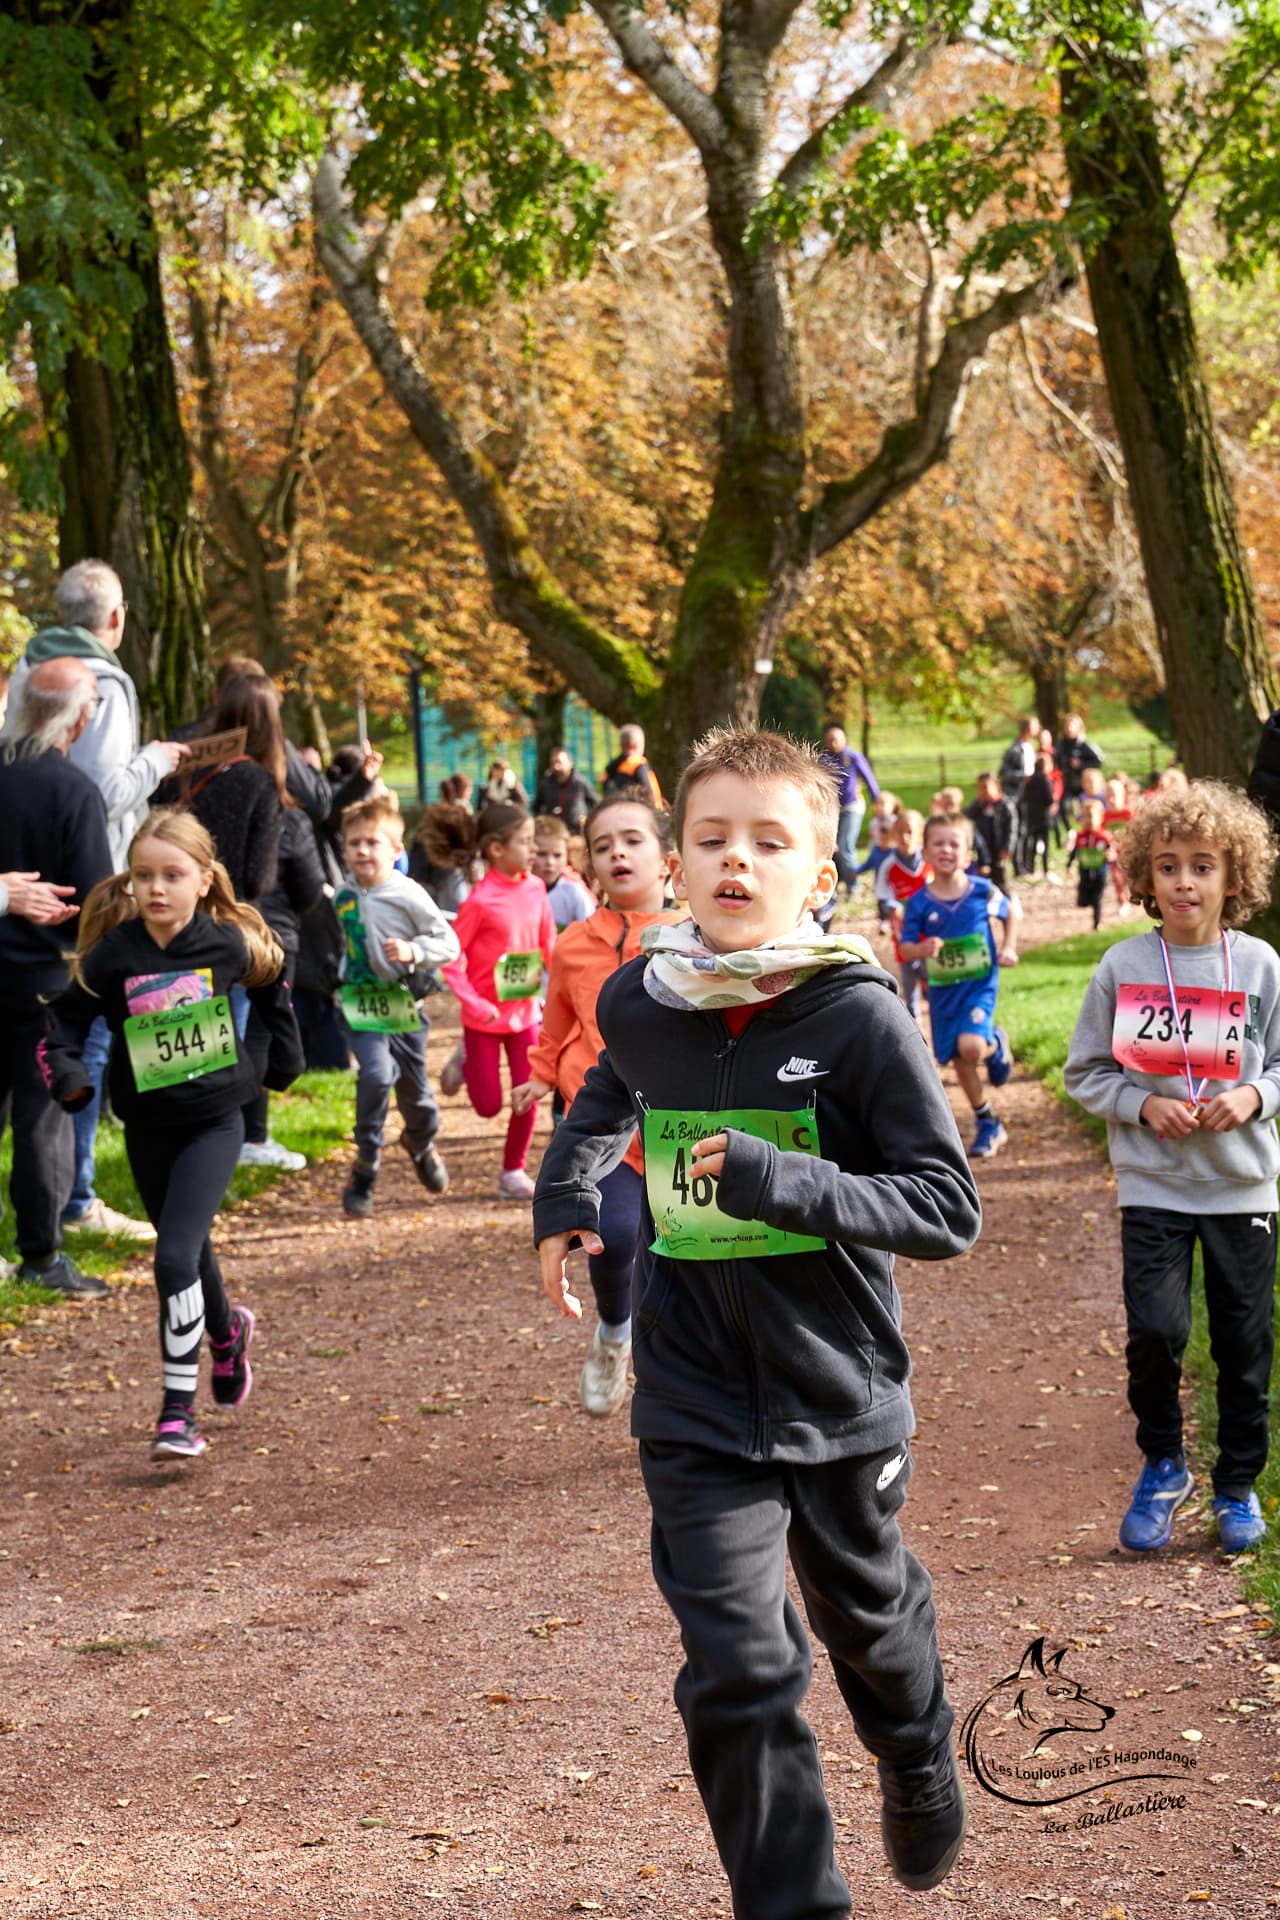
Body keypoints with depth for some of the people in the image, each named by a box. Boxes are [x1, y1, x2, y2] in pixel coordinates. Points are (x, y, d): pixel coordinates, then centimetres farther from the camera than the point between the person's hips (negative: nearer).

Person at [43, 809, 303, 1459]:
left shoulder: (230, 943, -11)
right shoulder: (113, 954, -13)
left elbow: (273, 988, 10)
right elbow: (66, 1020, -2)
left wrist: (280, 1059, 12)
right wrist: (68, 1076, -18)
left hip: (214, 1120, -2)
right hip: (147, 1127, 2)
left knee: (175, 1258, -17)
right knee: (189, 1253, 21)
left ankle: (178, 1411, -11)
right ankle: (226, 1331, 53)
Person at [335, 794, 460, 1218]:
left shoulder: (409, 895, -12)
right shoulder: (344, 898, 1)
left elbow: (448, 943, -10)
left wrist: (413, 951, -25)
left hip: (405, 1005, -1)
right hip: (363, 1007, 1)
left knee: (414, 1089, 14)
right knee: (377, 1074, -23)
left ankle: (421, 1144, 49)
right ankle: (365, 1170, -12)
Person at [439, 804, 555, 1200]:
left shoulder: (535, 888, -3)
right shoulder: (481, 900, -20)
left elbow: (549, 941, 9)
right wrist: (472, 1002, -19)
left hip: (525, 1011, 5)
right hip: (485, 1017, -5)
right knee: (488, 1105, 4)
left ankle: (513, 1171, 20)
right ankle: (464, 1064, 36)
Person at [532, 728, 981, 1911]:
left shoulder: (859, 1015, -16)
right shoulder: (638, 1002, -4)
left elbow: (950, 1208, -18)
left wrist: (788, 1182, -29)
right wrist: (565, 1194, 8)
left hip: (841, 1399, -1)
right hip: (697, 1413, 1)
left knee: (868, 1619, 23)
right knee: (739, 1667, -8)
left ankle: (919, 1769, 55)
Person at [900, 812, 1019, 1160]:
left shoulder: (983, 892, -10)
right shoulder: (919, 903, -9)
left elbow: (1011, 912, 10)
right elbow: (905, 948, -5)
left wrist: (1009, 948, -1)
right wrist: (922, 949, -26)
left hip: (980, 984, -2)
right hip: (943, 991, 2)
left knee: (971, 1046, -26)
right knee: (960, 1061, 9)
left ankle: (997, 1046, 11)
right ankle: (988, 1124, 27)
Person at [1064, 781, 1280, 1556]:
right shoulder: (1123, 966, -4)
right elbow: (1086, 1071, 3)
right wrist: (1144, 1105, -13)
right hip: (1152, 1185, -1)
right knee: (1155, 1326, -12)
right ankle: (1163, 1467, 13)